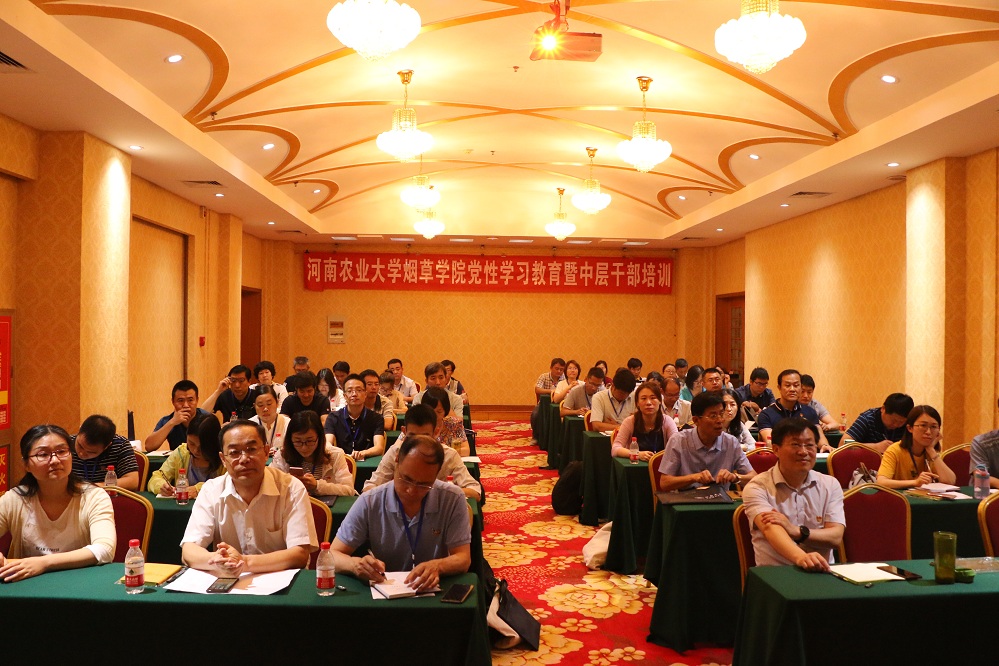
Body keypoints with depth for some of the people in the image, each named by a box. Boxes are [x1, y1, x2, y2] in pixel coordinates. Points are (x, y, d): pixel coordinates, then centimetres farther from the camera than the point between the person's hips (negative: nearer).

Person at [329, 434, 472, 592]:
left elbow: (463, 559, -7)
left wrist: (437, 566, -28)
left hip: (434, 593, -1)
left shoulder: (453, 500, -10)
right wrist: (356, 564, -27)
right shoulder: (368, 503, -9)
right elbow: (333, 555, -5)